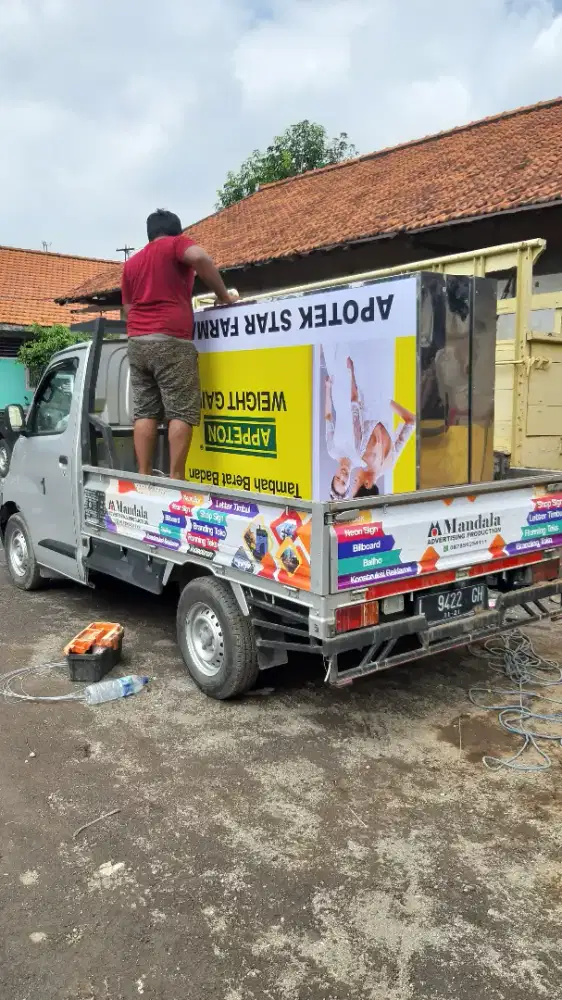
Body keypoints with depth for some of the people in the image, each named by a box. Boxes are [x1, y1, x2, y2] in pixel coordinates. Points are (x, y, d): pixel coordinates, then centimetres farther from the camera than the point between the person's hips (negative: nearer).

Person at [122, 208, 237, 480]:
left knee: (145, 411, 5)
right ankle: (175, 478, -14)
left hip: (137, 341, 7)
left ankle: (144, 477, 0)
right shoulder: (176, 244, 7)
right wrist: (224, 295, -7)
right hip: (170, 340, -6)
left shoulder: (132, 262, 25)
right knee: (182, 411, -7)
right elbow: (200, 259, -15)